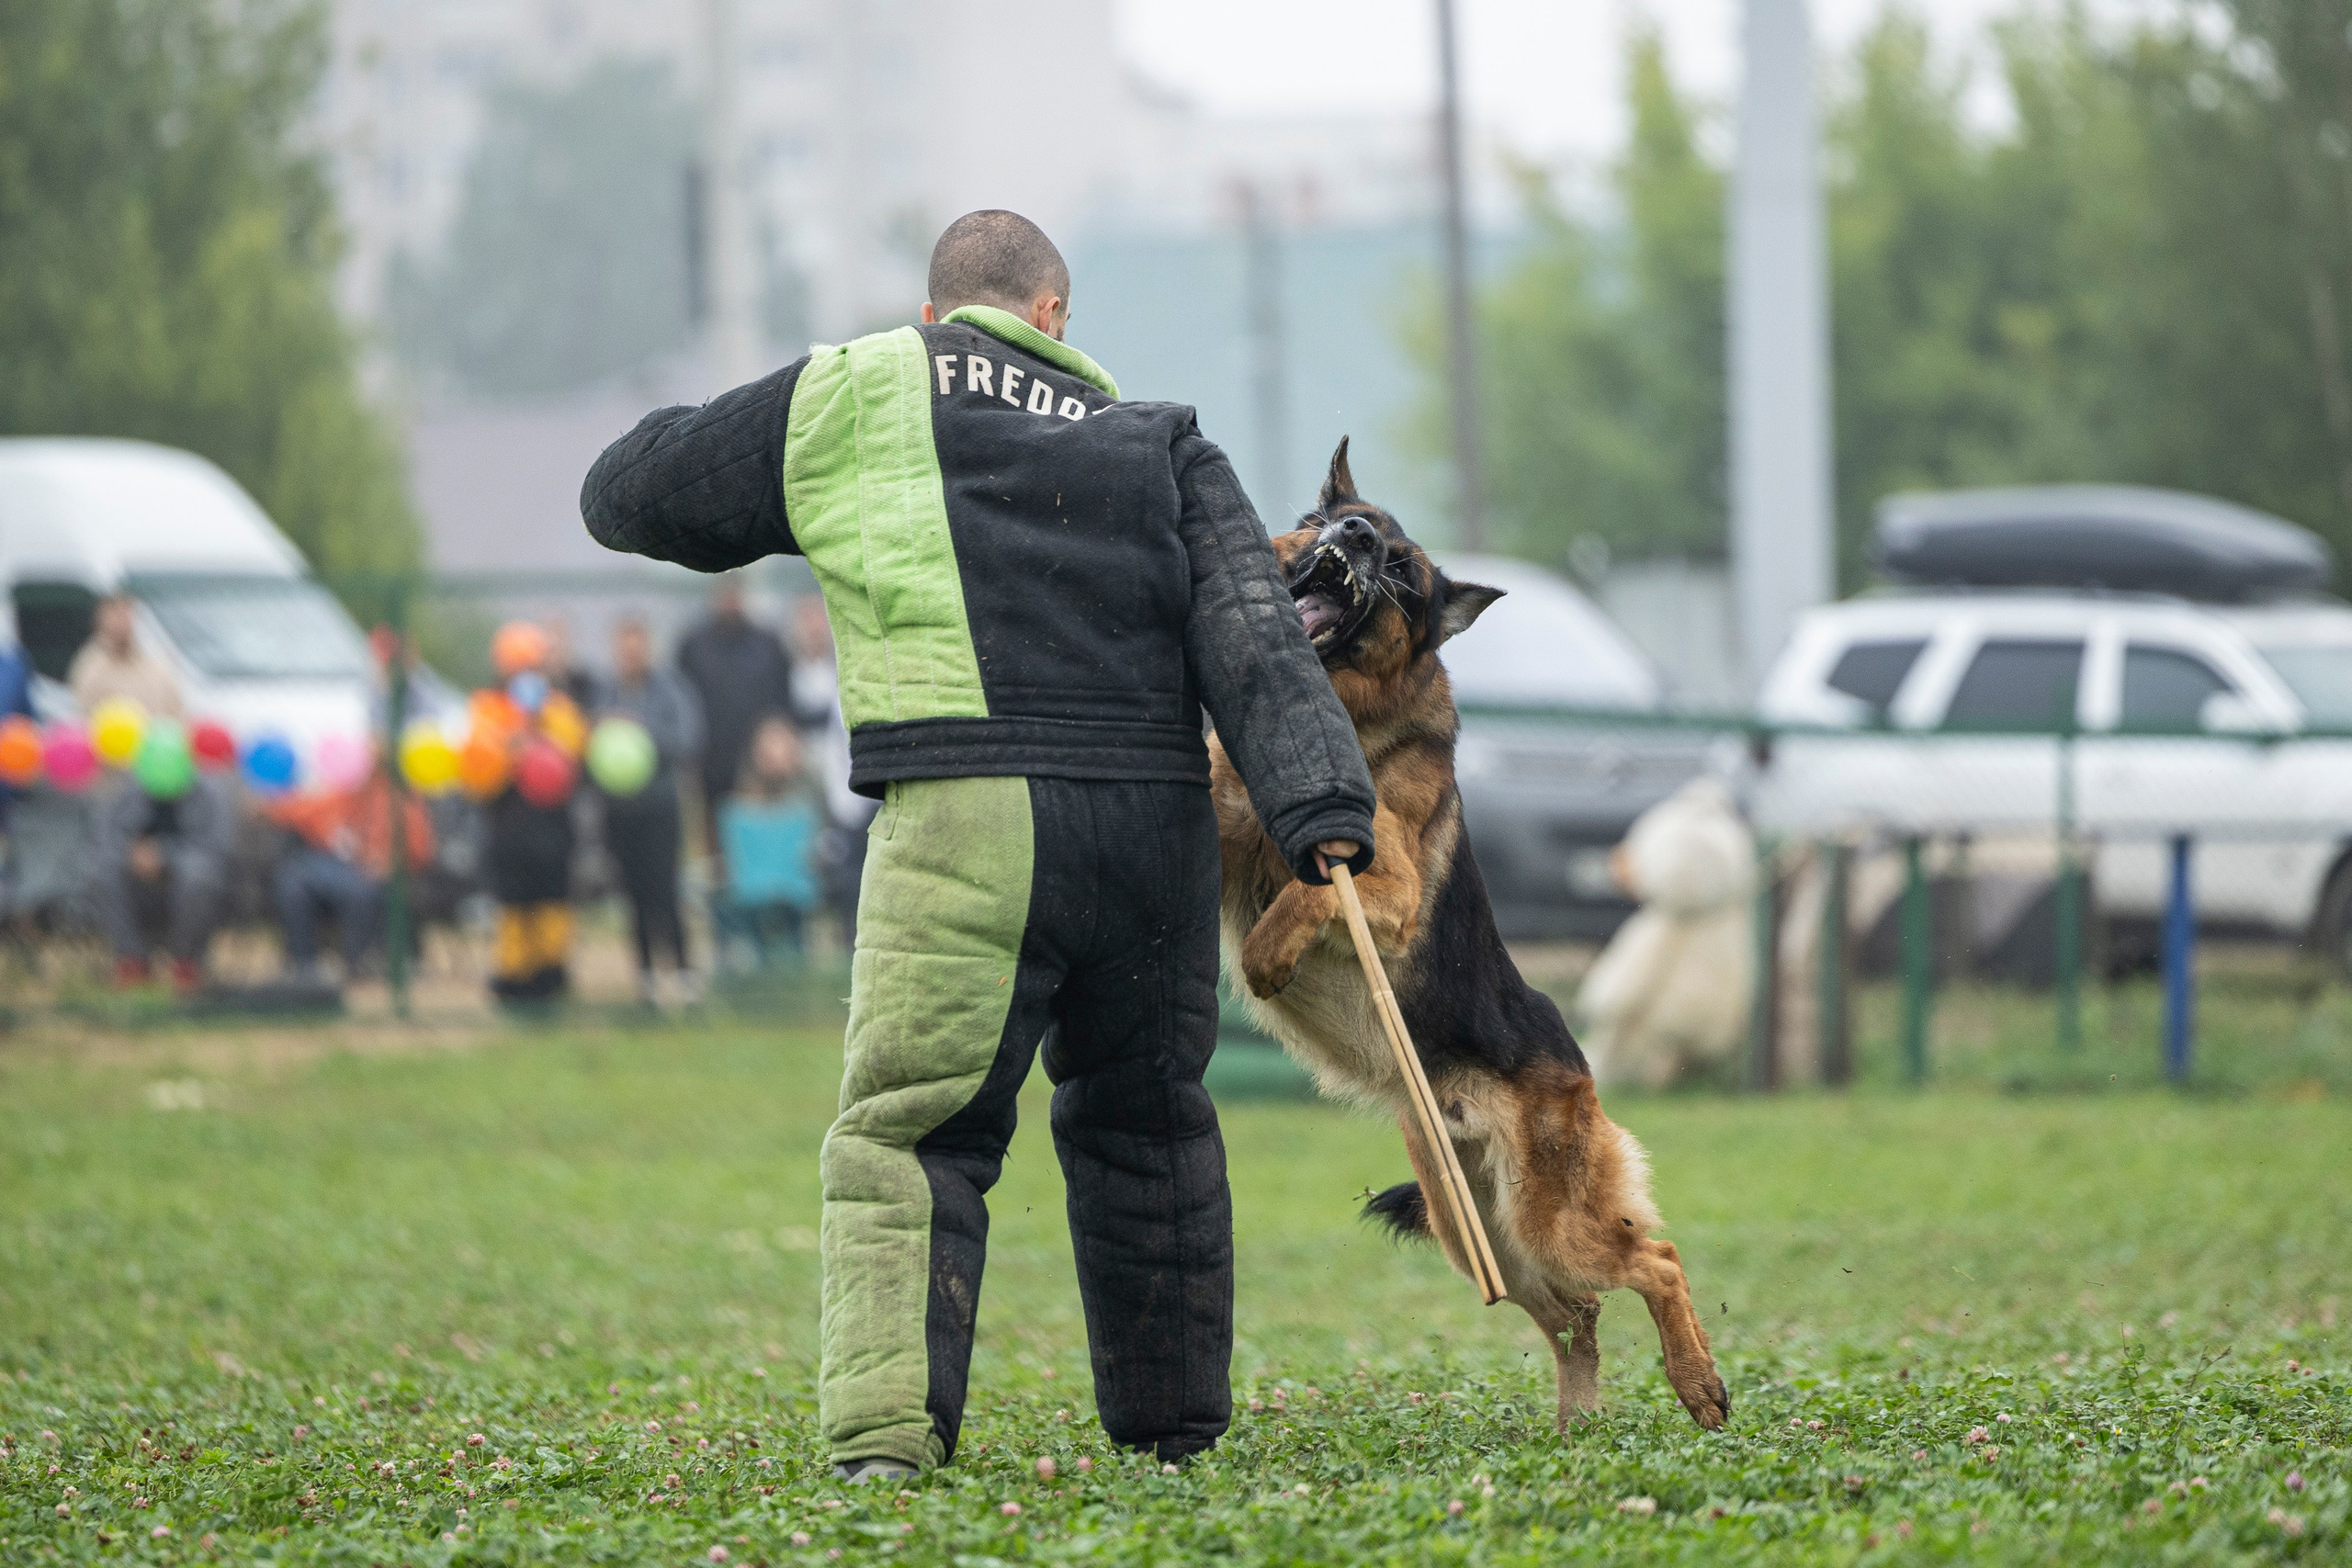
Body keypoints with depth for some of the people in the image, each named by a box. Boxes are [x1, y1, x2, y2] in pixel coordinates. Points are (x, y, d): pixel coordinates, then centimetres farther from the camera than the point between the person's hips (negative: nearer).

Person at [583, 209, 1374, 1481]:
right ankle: (1173, 1424, 28)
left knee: (906, 1135, -5)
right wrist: (1321, 807, -4)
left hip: (968, 818, -3)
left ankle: (885, 1433, -21)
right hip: (1156, 824, 4)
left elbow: (628, 496, 23)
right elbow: (1250, 636, 6)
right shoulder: (1156, 444, 21)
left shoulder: (853, 399, 14)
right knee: (1146, 1124, 21)